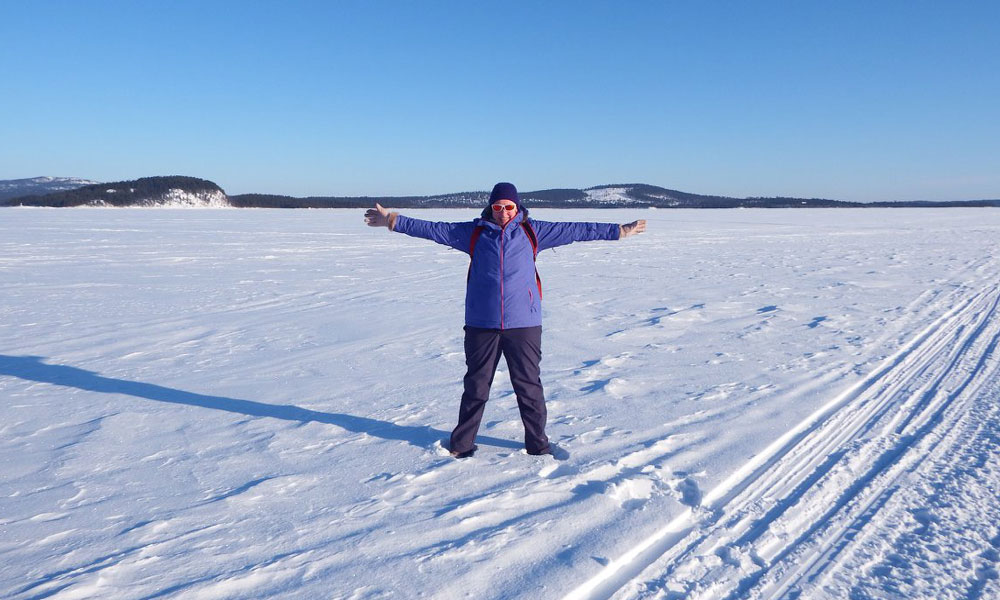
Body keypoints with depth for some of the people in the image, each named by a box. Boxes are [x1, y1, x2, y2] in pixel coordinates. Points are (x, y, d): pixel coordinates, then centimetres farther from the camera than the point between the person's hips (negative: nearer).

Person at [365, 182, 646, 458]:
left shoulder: (532, 231, 4)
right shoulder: (474, 232, 5)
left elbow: (573, 230, 5)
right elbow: (432, 229, 6)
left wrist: (620, 230, 6)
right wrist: (392, 220, 3)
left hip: (524, 324, 0)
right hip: (481, 324, 0)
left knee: (529, 386, 9)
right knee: (475, 387, 11)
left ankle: (537, 444, 25)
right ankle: (461, 443, 26)